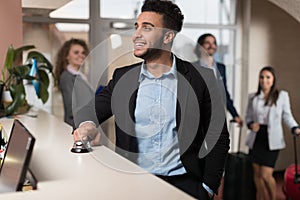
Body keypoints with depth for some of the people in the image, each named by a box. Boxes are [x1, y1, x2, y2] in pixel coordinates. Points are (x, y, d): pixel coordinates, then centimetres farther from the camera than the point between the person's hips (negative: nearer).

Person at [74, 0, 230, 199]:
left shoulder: (199, 78, 0)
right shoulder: (123, 76, 8)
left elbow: (219, 137, 2)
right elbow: (91, 109, 2)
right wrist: (88, 125, -22)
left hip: (182, 180, -1)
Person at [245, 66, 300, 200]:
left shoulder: (282, 95, 0)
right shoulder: (253, 97, 7)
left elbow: (287, 116, 2)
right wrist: (251, 124, -6)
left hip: (272, 140, -3)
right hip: (256, 139, 4)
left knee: (266, 175, -9)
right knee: (257, 173, 10)